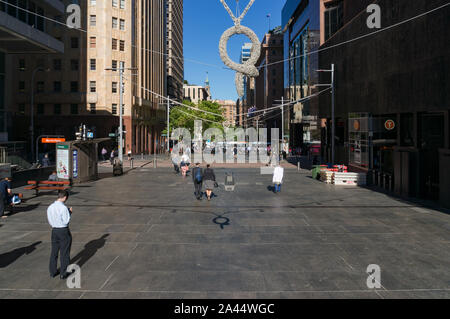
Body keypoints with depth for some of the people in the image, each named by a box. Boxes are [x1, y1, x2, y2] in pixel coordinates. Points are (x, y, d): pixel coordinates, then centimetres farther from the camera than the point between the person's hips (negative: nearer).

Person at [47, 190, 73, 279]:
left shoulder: (50, 207, 1)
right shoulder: (63, 208, -19)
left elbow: (50, 221, 9)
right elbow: (66, 221, -16)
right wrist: (70, 212, -5)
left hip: (54, 230, 6)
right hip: (64, 231, -6)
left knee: (54, 252, 17)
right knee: (64, 252, 6)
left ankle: (52, 272, 28)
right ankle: (63, 273, 13)